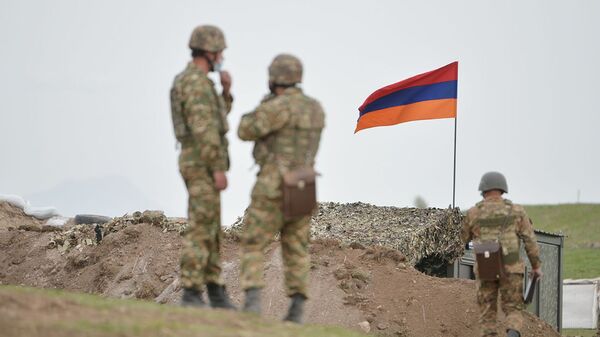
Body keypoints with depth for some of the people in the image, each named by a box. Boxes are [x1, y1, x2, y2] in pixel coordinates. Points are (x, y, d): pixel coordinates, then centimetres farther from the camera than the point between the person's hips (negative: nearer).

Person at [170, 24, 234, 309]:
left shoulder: (189, 82, 18)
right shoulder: (197, 83, -17)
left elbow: (215, 119, 27)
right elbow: (205, 131, -24)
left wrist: (226, 89, 13)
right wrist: (219, 169, -24)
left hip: (198, 165, 10)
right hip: (203, 166, -10)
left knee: (210, 230, 11)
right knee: (201, 231, -9)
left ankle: (216, 295, 14)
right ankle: (192, 295, -10)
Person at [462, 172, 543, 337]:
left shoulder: (473, 213, 2)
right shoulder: (516, 211, 2)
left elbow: (461, 240, 14)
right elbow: (530, 240, -1)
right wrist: (536, 265, 8)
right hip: (510, 268, 0)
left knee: (487, 313, 11)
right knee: (513, 310, 7)